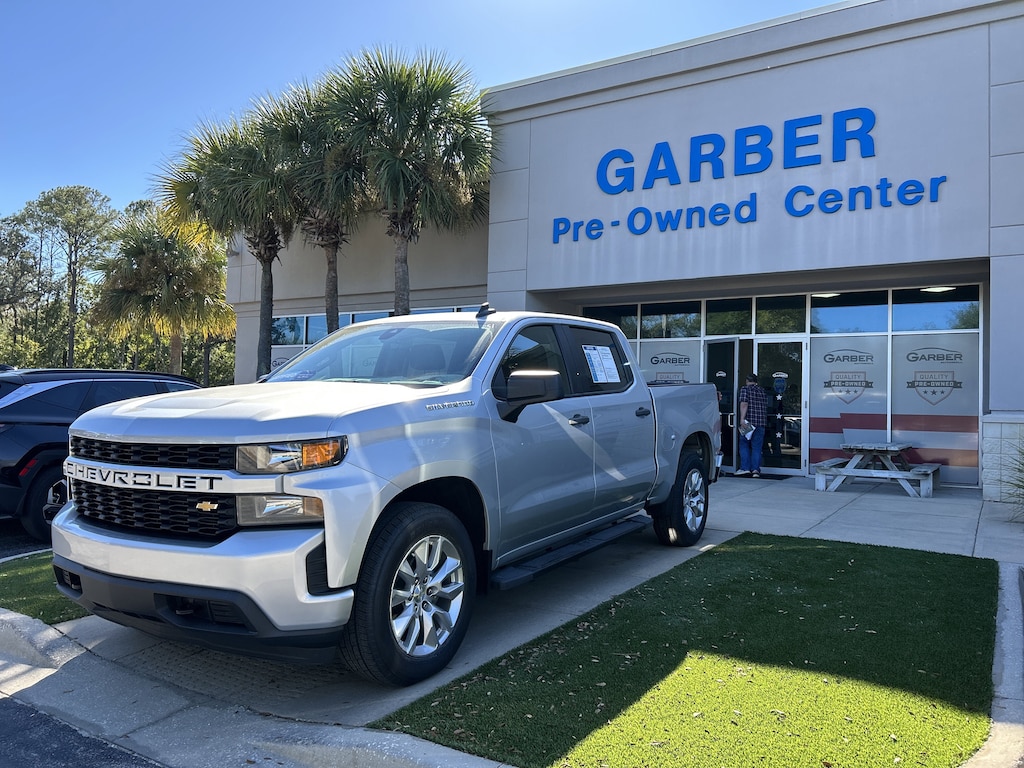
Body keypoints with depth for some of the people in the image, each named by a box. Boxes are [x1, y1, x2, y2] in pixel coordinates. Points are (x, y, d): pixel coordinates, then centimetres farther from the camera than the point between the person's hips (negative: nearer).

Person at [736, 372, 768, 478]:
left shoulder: (745, 389, -1)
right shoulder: (763, 392, 16)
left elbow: (744, 404, -14)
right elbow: (765, 406, 21)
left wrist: (742, 418, -21)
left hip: (749, 421, -4)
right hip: (761, 422, 4)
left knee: (744, 445, 5)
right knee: (757, 447, 5)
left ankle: (745, 467, -2)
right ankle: (755, 469, -1)